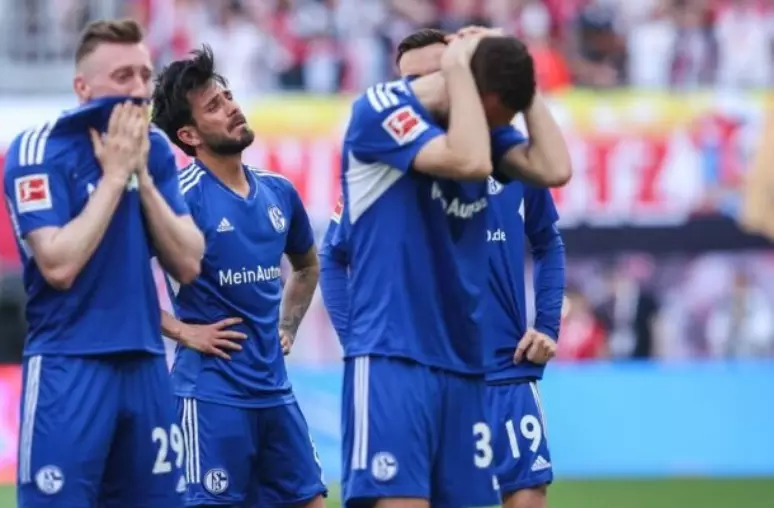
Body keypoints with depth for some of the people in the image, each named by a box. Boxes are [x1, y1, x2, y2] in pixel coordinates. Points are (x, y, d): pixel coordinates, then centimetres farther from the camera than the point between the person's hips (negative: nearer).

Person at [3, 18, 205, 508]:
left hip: (145, 366, 6)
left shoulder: (154, 149, 8)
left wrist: (141, 175, -7)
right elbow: (58, 265, -19)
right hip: (69, 370, -6)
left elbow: (188, 263, 2)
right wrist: (113, 176, -15)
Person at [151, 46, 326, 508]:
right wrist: (180, 331, -16)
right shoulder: (183, 197, -12)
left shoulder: (278, 191, 10)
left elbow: (307, 266, 29)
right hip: (212, 392, -7)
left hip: (275, 388, 7)